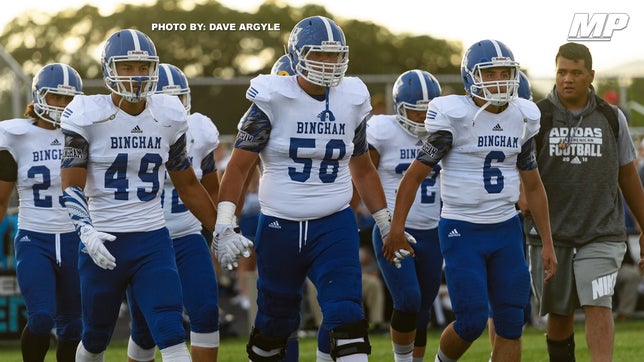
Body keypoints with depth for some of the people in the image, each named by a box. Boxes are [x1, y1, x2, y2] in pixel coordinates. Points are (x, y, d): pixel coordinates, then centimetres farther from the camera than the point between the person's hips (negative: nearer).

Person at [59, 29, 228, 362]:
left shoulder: (168, 115, 4)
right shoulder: (87, 115, -8)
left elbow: (187, 184, 15)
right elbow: (71, 185, -10)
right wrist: (86, 232, -27)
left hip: (152, 241, 2)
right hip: (104, 245, -2)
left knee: (171, 335, -14)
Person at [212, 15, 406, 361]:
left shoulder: (351, 102, 4)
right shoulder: (274, 100, -9)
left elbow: (363, 170, 17)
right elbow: (238, 166, -8)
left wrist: (387, 224, 17)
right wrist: (223, 225, -17)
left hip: (334, 227, 2)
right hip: (279, 227, -2)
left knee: (347, 320, -15)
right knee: (273, 325, 12)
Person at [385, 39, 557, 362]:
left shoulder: (521, 119, 5)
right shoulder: (455, 117, -11)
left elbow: (533, 186, 14)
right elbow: (414, 175, -6)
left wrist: (547, 242, 12)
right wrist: (396, 230, -9)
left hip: (506, 230, 5)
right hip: (462, 231, -5)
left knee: (510, 325, 2)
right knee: (472, 321, -9)